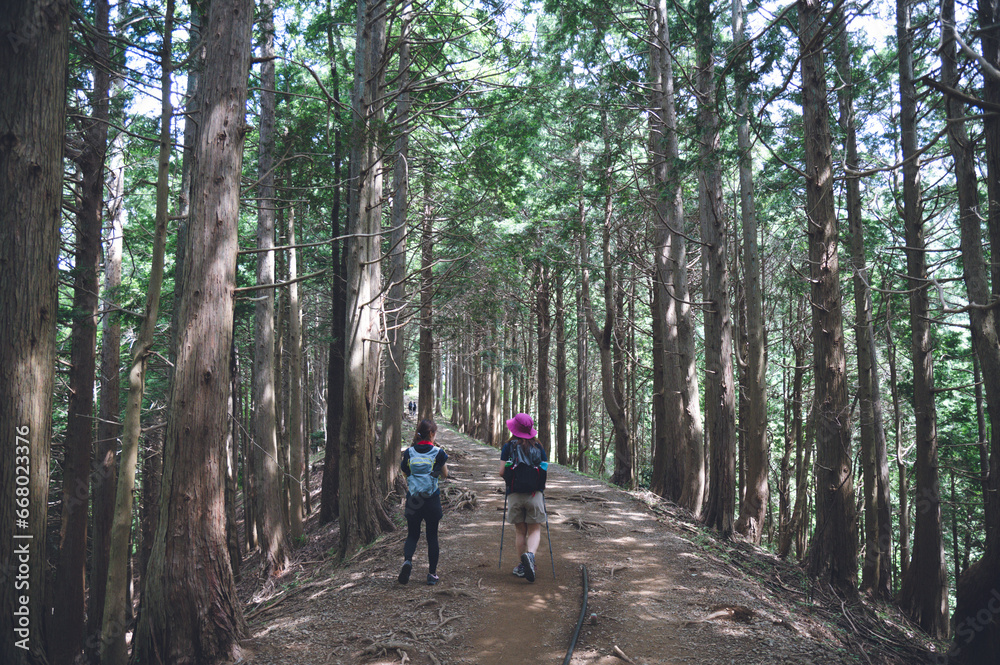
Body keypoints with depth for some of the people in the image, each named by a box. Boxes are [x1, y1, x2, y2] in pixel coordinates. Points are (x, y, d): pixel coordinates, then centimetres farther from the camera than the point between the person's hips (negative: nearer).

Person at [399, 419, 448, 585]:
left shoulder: (409, 452, 0)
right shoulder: (438, 453, -7)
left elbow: (405, 472, 8)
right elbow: (445, 475, 4)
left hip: (413, 499, 2)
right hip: (432, 499, -2)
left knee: (412, 534, 13)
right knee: (432, 536, 10)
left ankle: (407, 559, -14)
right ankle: (432, 574, 13)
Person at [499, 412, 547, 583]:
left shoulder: (508, 446, 1)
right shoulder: (538, 447, 6)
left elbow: (502, 472, -4)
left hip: (514, 494, 0)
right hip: (534, 493, 0)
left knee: (520, 532, 11)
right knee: (535, 530, 6)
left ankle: (522, 566, 13)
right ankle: (530, 554, -21)